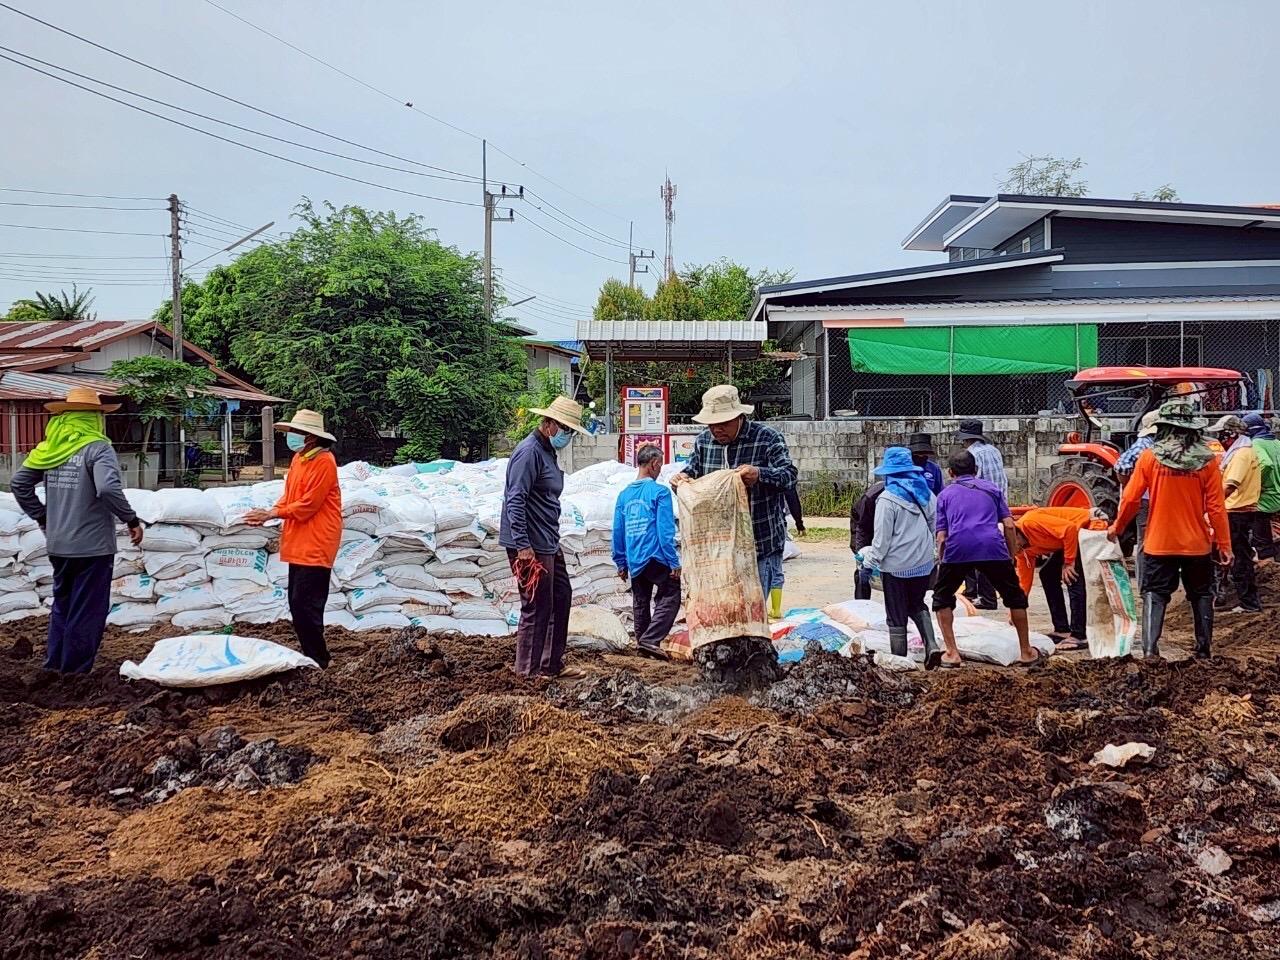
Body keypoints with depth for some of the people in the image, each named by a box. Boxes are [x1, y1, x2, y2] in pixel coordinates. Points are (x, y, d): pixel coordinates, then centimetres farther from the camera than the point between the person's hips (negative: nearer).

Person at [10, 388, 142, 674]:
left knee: (62, 605, 22)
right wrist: (131, 519, -17)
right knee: (87, 612, 4)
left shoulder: (50, 448, 6)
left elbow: (18, 484, 10)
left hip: (58, 544, 7)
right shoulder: (97, 448, -15)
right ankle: (75, 672, 9)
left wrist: (42, 517, 18)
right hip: (93, 544, -7)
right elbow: (108, 489, -29)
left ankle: (53, 664, 30)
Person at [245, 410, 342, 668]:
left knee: (305, 606, -10)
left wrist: (271, 514, -11)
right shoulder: (298, 458, 13)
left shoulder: (323, 462, -14)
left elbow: (308, 505, -17)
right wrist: (268, 514, -1)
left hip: (315, 545, -9)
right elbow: (288, 496, 17)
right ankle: (310, 656, 21)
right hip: (299, 544, 9)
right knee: (297, 604, 12)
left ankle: (318, 661, 0)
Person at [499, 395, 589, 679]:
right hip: (531, 545, -11)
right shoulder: (530, 451, -16)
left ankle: (552, 664, 26)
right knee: (537, 607, -4)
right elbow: (515, 500, -22)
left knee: (561, 596, 16)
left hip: (547, 544, 11)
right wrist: (523, 545, -25)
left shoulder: (547, 452, 16)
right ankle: (529, 672, 7)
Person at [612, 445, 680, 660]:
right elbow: (665, 530, -13)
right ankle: (651, 639, -10)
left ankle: (643, 645, 22)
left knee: (640, 604, 15)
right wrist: (674, 562, -9)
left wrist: (621, 563, 17)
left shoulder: (624, 494, 8)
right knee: (670, 597, 2)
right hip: (655, 558, -6)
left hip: (634, 561, 6)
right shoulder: (659, 492, -9)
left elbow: (617, 532, 10)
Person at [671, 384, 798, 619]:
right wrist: (681, 478, -8)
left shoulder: (768, 438, -9)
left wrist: (759, 474, -35)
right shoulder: (703, 441, 6)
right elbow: (692, 470, 17)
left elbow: (789, 475, -15)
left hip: (761, 537, -5)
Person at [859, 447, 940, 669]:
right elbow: (935, 525, 10)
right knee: (917, 604, 24)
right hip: (923, 563, 6)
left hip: (896, 566, -6)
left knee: (897, 616, 5)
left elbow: (882, 537, -15)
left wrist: (871, 560, -5)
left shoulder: (888, 499, -16)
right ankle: (932, 646, 5)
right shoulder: (925, 493, 3)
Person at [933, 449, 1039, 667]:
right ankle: (1026, 651, 26)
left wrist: (943, 563, 24)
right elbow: (1009, 526, 13)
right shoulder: (991, 488, 24)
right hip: (993, 549, 1)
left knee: (942, 598, 20)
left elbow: (942, 538, 14)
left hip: (958, 550, -1)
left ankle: (952, 653, 13)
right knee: (1015, 597, 22)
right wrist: (1011, 557, 21)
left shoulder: (946, 494, 22)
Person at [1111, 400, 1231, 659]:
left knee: (1154, 595, 6)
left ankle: (1150, 649, -8)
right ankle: (1204, 649, 23)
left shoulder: (1150, 457, -9)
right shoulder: (1206, 461, -7)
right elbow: (1216, 507, -7)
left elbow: (1130, 499, -6)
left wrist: (1117, 527, 9)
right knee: (1201, 595, 17)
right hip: (1197, 545, 1)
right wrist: (1224, 544, 0)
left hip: (1159, 543, -1)